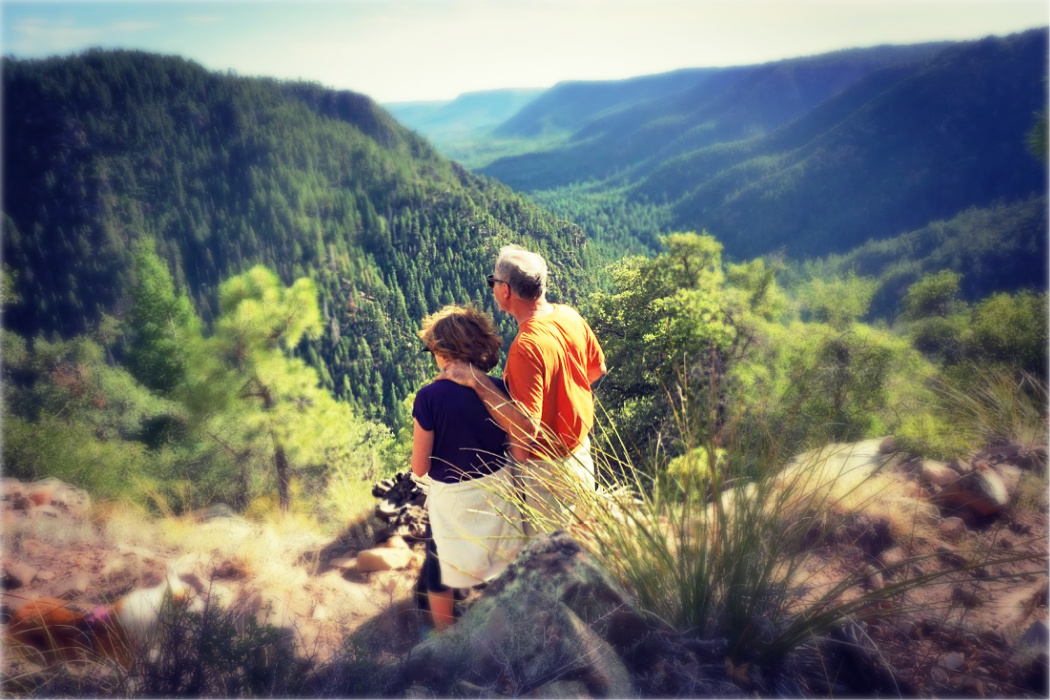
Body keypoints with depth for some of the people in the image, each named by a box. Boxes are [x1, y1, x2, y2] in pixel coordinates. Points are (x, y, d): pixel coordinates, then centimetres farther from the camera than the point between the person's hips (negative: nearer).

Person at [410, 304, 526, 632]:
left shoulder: (429, 397, -23)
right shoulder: (499, 390, -12)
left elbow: (420, 468, -16)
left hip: (452, 500, -4)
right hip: (497, 491, 4)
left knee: (440, 573, 21)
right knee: (501, 564, 26)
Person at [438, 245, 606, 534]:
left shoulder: (526, 347, -33)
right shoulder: (569, 315, -7)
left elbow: (526, 428, -34)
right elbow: (598, 368, 10)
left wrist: (477, 381, -32)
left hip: (549, 471, -8)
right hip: (581, 450, 8)